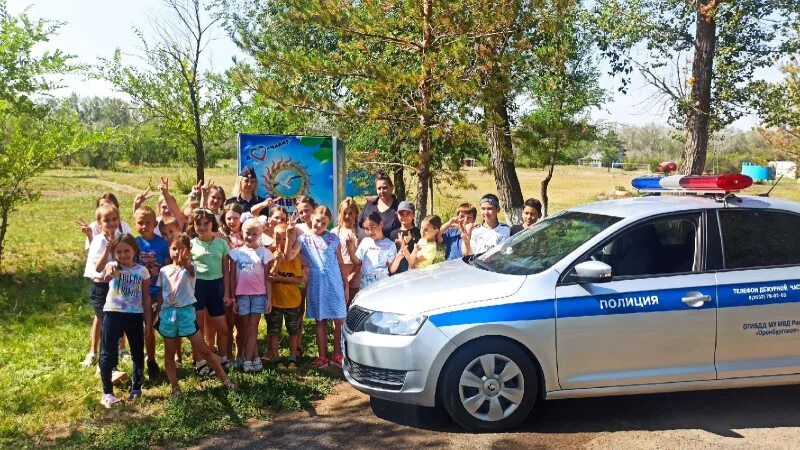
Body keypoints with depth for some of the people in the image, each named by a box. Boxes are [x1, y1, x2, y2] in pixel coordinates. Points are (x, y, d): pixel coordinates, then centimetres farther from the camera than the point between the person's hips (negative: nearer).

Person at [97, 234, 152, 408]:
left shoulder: (142, 271, 1)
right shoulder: (112, 266, -5)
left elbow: (146, 298, 6)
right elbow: (107, 274, -32)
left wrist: (148, 321, 5)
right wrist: (109, 274, -57)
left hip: (135, 315, 2)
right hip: (113, 313, -2)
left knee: (138, 352, 11)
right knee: (108, 353, 1)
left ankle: (136, 388, 26)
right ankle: (107, 392, 8)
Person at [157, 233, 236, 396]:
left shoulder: (189, 268, -6)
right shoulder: (164, 270, 5)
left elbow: (190, 270, -33)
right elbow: (160, 295, 11)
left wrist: (185, 261, -55)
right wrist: (155, 315, 9)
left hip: (186, 311, -3)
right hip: (168, 313, 3)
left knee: (204, 350, 0)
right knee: (169, 353, 8)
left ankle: (225, 379, 7)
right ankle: (175, 387, 17)